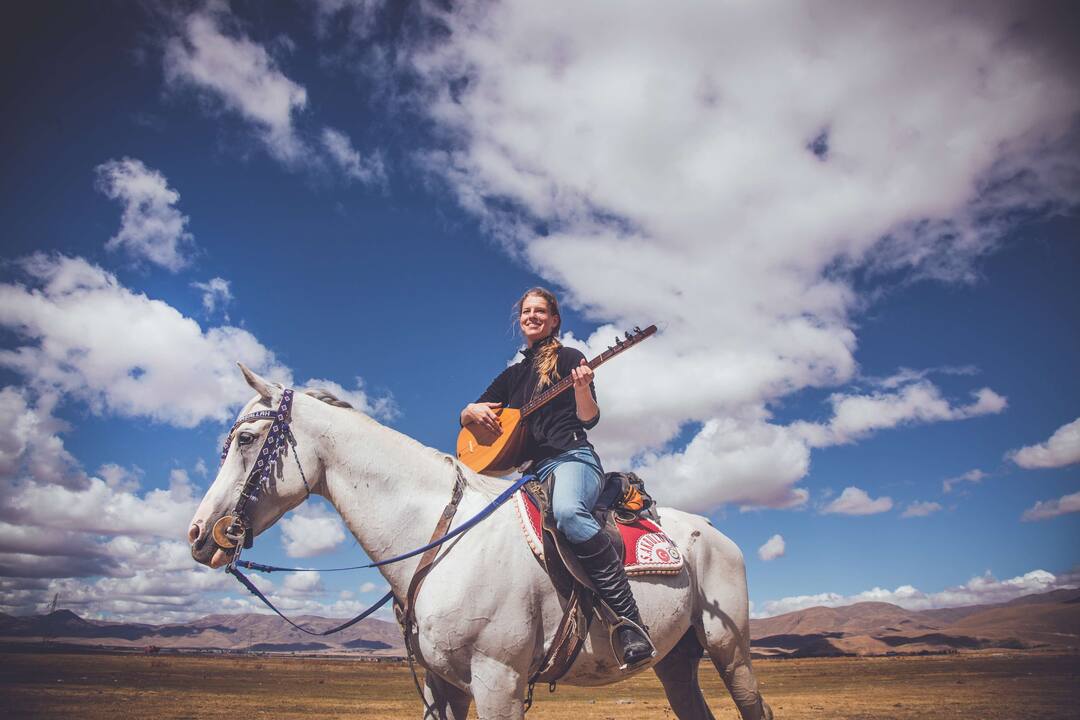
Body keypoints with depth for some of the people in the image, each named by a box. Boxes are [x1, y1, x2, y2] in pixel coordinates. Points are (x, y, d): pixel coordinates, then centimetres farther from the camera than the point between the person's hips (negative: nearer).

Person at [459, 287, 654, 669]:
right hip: (532, 468, 8)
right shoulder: (512, 375, 24)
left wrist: (581, 388, -23)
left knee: (567, 511, -39)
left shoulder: (569, 358, 7)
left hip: (571, 458, -7)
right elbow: (466, 416, 26)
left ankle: (630, 621, -37)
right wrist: (474, 411, 2)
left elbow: (589, 419, -2)